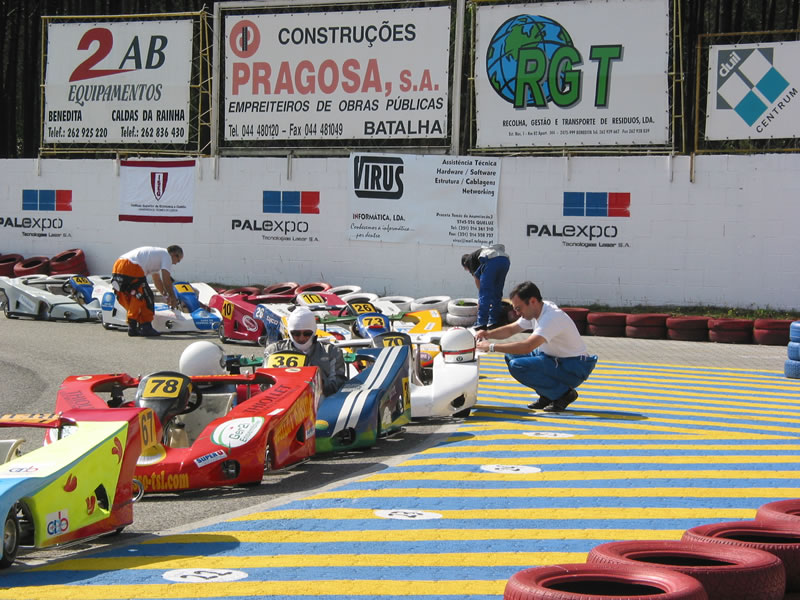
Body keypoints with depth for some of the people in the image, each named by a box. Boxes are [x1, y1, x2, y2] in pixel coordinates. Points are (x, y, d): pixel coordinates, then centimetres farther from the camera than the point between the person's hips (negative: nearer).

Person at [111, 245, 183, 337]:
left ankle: (133, 328, 18)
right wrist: (173, 298, 14)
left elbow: (157, 279, 45)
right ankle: (146, 327, 5)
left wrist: (166, 295, 50)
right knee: (147, 298, 3)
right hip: (131, 267, -9)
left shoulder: (157, 253, 36)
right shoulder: (167, 255, 10)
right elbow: (166, 280, 4)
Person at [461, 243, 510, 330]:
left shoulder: (469, 259, 22)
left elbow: (477, 279, 16)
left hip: (492, 261, -7)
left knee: (484, 295, 0)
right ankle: (494, 321, 19)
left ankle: (481, 323, -3)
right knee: (497, 294, 18)